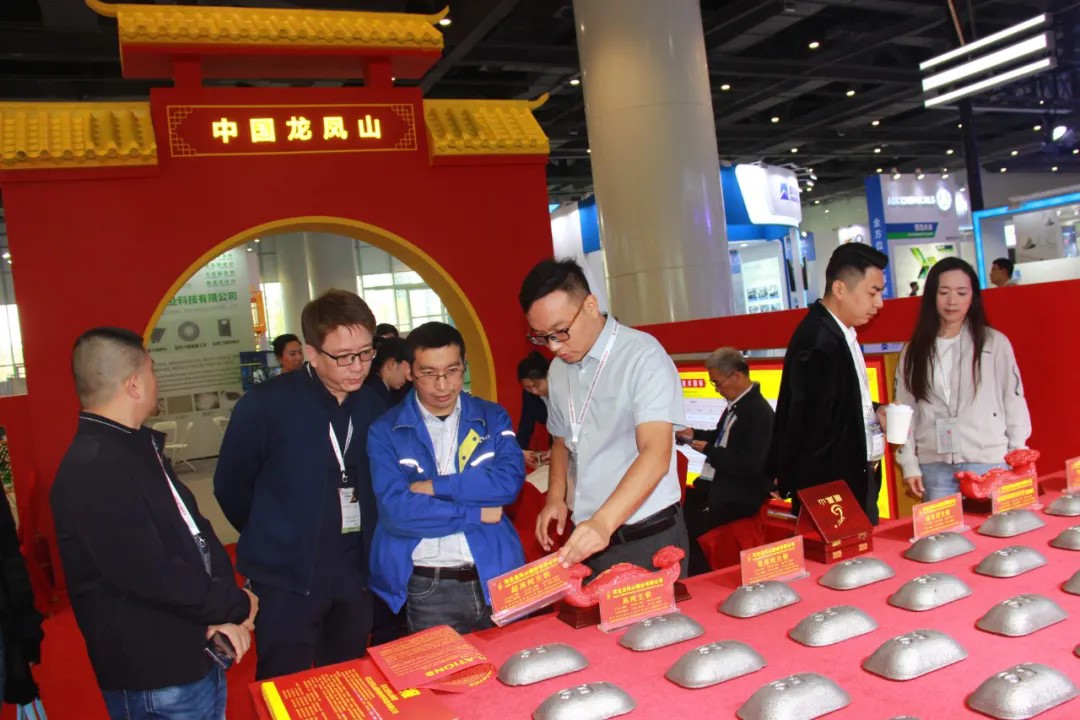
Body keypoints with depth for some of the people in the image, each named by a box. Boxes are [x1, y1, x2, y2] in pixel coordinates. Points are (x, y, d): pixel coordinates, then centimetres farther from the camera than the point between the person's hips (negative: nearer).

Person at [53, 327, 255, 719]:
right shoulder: (92, 472, -24)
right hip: (156, 678, -9)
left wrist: (222, 611, -8)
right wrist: (235, 605, -13)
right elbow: (151, 575, -28)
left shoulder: (139, 447, 9)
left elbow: (194, 528, 7)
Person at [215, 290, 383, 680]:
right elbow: (231, 487, -1)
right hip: (287, 579, -4)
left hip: (354, 575, 4)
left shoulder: (373, 406, -2)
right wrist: (270, 540, 9)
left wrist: (360, 544, 7)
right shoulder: (265, 405, -13)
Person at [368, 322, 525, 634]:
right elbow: (395, 510, -13)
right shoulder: (386, 432, -2)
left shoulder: (492, 417, 5)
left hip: (496, 576, 2)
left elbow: (510, 481, -10)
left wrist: (433, 487, -14)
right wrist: (477, 514, -11)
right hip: (427, 590, -2)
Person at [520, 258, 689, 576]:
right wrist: (556, 497, 3)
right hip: (586, 537, 6)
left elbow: (656, 454, -24)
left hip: (648, 539, -5)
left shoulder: (642, 355, -15)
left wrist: (603, 523, -34)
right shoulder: (558, 369, 5)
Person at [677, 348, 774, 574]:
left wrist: (708, 450, -16)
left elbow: (749, 465, -24)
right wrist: (694, 434, 10)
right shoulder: (736, 404, 8)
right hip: (715, 485, 9)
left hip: (737, 496, -9)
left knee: (686, 528, -21)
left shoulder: (759, 412, -19)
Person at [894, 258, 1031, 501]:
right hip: (934, 467, 1)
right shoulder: (914, 351, 7)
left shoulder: (996, 343, 1)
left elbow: (1014, 404, 3)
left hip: (988, 463, -1)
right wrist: (909, 466, 1)